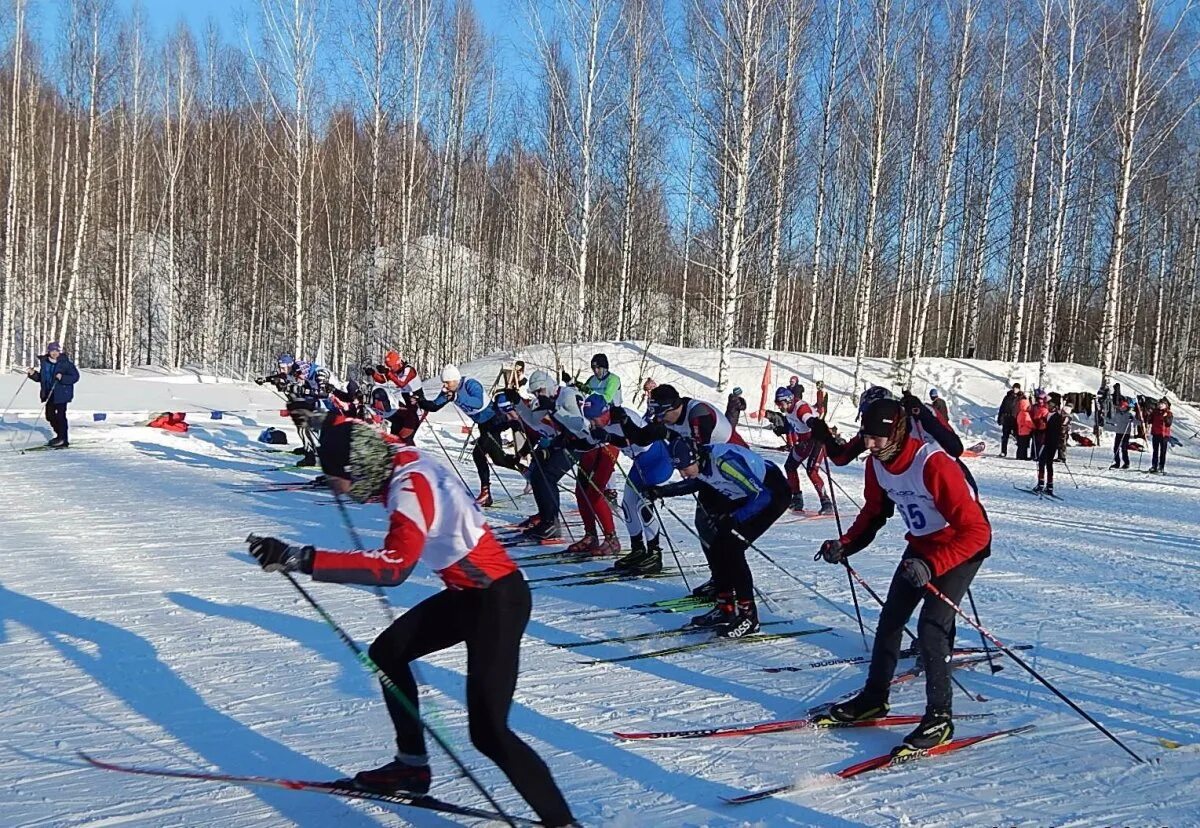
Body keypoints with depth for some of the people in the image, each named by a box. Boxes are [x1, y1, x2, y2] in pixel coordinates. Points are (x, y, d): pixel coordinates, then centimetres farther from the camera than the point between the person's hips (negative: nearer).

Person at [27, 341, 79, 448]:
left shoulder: (66, 362, -10)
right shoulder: (44, 362, 8)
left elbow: (75, 377, -13)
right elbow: (40, 378, 17)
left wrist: (62, 378, -25)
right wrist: (33, 374, -1)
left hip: (61, 394, -7)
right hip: (49, 394, 7)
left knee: (60, 415, -7)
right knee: (50, 416, 10)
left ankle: (64, 441, 1)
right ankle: (60, 435, 29)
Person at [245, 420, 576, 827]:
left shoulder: (411, 487, -25)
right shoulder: (403, 463, 0)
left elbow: (394, 566, -40)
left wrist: (301, 559, -41)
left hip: (498, 599, -10)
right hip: (469, 591, 10)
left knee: (487, 730, -14)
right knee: (387, 653, 19)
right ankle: (412, 765, 30)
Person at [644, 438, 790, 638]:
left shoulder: (724, 461, -34)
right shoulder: (700, 461, -10)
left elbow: (762, 496, -33)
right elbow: (697, 482, 14)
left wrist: (732, 520, -39)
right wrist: (662, 491, 3)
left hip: (774, 494, -9)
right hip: (752, 490, 9)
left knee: (730, 546, -17)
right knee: (716, 544, 2)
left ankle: (748, 616, -10)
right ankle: (726, 608, 13)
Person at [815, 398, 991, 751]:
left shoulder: (934, 465, -34)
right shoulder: (877, 464, -11)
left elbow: (975, 531, -34)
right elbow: (874, 513, 7)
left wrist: (931, 565, -44)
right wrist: (845, 545, -9)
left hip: (962, 546, -8)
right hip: (921, 545, 8)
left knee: (931, 626, -16)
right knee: (891, 617, 8)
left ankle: (940, 717, -2)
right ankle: (874, 698, 23)